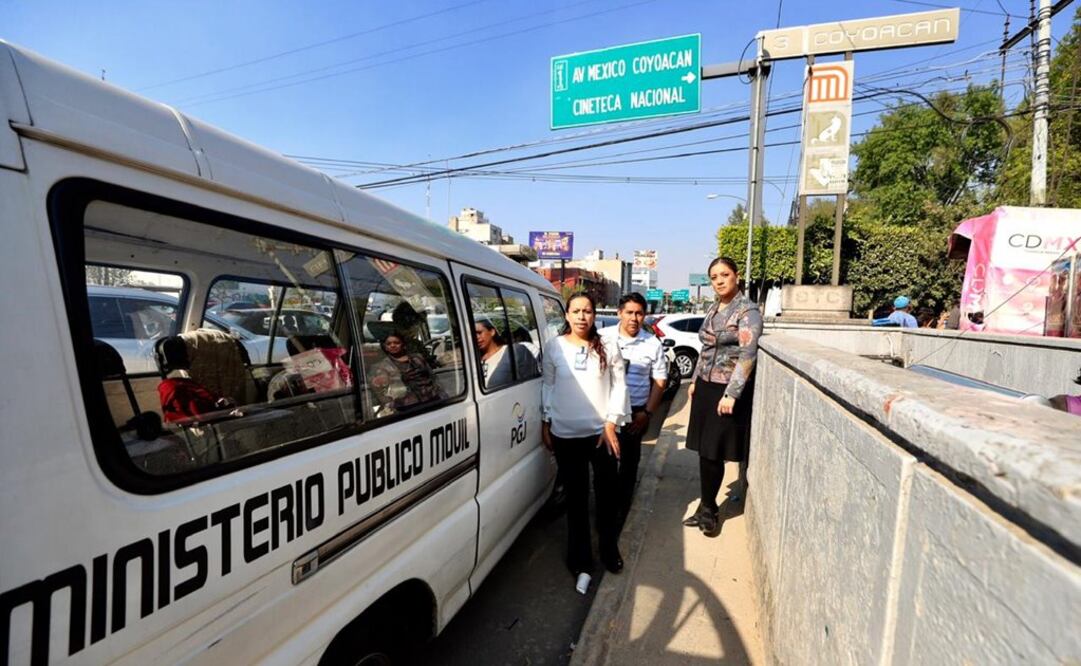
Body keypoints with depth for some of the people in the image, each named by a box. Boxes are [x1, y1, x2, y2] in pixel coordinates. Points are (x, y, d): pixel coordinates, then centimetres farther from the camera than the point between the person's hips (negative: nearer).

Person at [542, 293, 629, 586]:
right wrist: (545, 422, 4)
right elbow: (548, 385, 4)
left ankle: (610, 550, 35)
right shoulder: (553, 347, -2)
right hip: (566, 434, 0)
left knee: (607, 494, 14)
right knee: (576, 497, 10)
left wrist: (611, 423, -8)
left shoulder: (608, 347, -2)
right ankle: (581, 561, 23)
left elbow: (619, 386, -1)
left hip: (601, 432, 1)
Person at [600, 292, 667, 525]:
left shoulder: (653, 344, -1)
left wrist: (647, 413, -5)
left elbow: (660, 381, 2)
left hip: (635, 412, 0)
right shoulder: (603, 337, -2)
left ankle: (622, 509, 27)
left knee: (628, 462, 11)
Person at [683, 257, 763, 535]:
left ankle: (708, 508, 18)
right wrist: (695, 381, 17)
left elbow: (747, 356, -19)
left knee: (714, 453, 1)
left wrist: (731, 394, -22)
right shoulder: (713, 309, 11)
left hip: (727, 390, -7)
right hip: (706, 386, 7)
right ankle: (707, 507, 22)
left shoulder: (748, 311, -11)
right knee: (704, 450, 10)